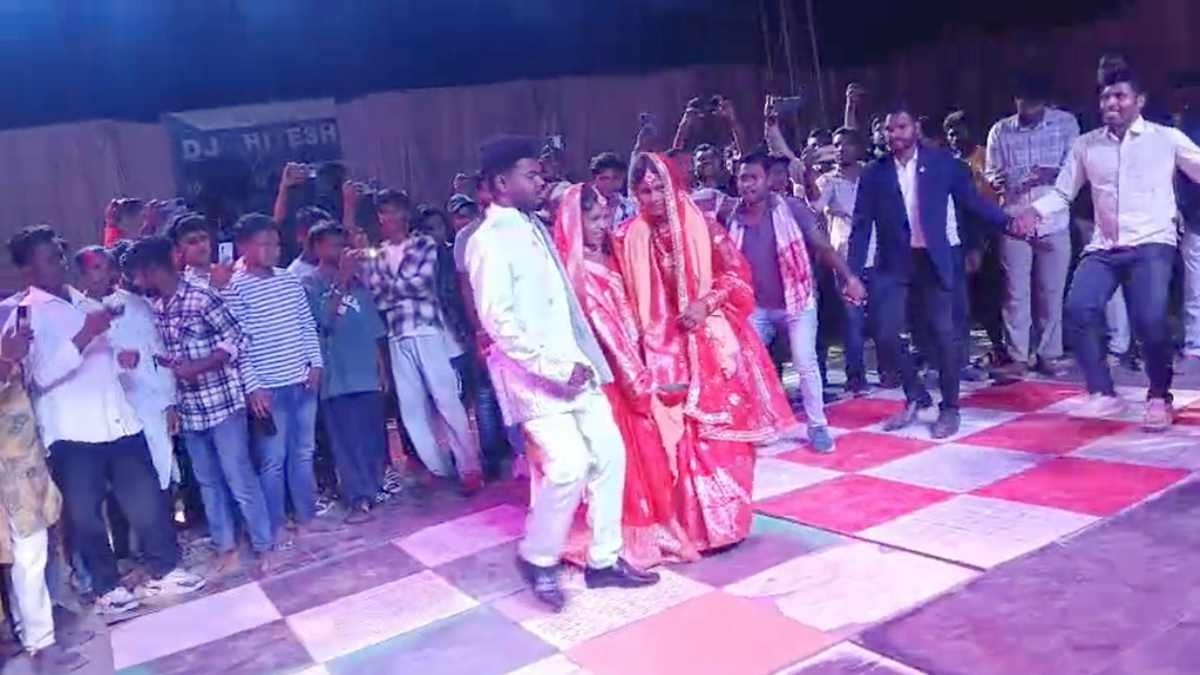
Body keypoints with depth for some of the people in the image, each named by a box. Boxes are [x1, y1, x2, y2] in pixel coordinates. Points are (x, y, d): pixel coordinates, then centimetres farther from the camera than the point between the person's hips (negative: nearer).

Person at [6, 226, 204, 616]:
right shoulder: (23, 315, -2)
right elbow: (42, 375, -16)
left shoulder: (87, 304, 14)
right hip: (72, 434, -4)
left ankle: (163, 571, 23)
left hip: (119, 423, 5)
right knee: (85, 515, 7)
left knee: (147, 500, 8)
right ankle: (107, 588, 23)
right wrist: (85, 336, -22)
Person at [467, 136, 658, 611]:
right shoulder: (489, 240, -11)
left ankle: (603, 560, 19)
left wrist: (581, 358, 6)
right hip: (535, 374, -8)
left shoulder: (533, 228, 14)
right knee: (570, 465, -15)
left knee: (610, 454, 6)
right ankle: (537, 559, 9)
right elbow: (497, 320, -19)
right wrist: (554, 367, -19)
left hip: (574, 365, 8)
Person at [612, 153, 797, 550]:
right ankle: (698, 526, 15)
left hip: (714, 341, -1)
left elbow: (737, 273, -3)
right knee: (683, 437, 2)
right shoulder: (628, 238, 1)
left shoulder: (702, 226, -2)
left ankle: (727, 521, 17)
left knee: (723, 430, 3)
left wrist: (707, 303, -16)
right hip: (665, 347, 1)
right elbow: (627, 297, 4)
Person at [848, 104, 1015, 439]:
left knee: (944, 333, 2)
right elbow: (861, 225, 2)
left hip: (934, 260, -1)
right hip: (893, 264, 1)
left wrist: (1009, 221, -13)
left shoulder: (943, 162, 1)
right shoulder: (874, 173, 3)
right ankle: (915, 395, 18)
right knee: (885, 334, -6)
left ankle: (949, 408, 18)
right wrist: (852, 273, -4)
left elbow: (973, 201, 2)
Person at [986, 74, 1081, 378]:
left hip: (1054, 221, 0)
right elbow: (991, 172, 5)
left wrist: (1052, 174, -22)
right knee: (1016, 292, 1)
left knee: (1051, 292, 7)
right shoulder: (999, 131, 2)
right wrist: (996, 180, -18)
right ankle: (1017, 357, 8)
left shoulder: (1066, 123, 0)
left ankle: (1048, 354, 18)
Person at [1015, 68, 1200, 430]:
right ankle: (1104, 393, -4)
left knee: (1151, 320, -19)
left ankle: (1159, 398, 7)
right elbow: (1063, 192, 10)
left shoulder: (1167, 139, 3)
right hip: (1103, 247, 3)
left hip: (1152, 244, -3)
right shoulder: (1086, 145, 9)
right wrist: (1036, 209, -9)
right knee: (1078, 309, -19)